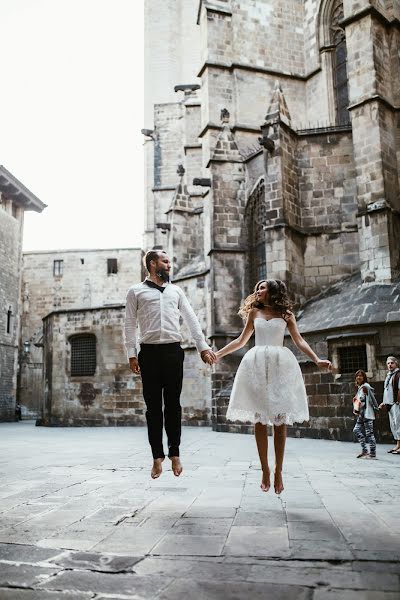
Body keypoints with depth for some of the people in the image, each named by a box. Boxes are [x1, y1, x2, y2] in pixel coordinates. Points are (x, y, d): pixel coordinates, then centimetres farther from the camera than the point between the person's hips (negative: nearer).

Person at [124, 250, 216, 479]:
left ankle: (175, 452, 15)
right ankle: (157, 456, 10)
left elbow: (192, 320, 15)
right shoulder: (136, 291, 9)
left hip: (173, 351, 2)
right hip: (149, 352, -2)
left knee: (173, 404, 4)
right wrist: (131, 353, -2)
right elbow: (130, 324, 6)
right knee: (153, 406, 2)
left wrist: (203, 346, 7)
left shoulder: (176, 291, 17)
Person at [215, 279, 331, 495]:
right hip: (257, 364, 2)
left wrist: (317, 360, -8)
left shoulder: (286, 314, 12)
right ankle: (265, 470, 4)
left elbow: (299, 341, 6)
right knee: (259, 420, -2)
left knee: (280, 420, -4)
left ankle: (278, 472, 3)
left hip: (280, 364, -1)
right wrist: (218, 353, 16)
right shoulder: (254, 312, 17)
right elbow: (241, 341, 21)